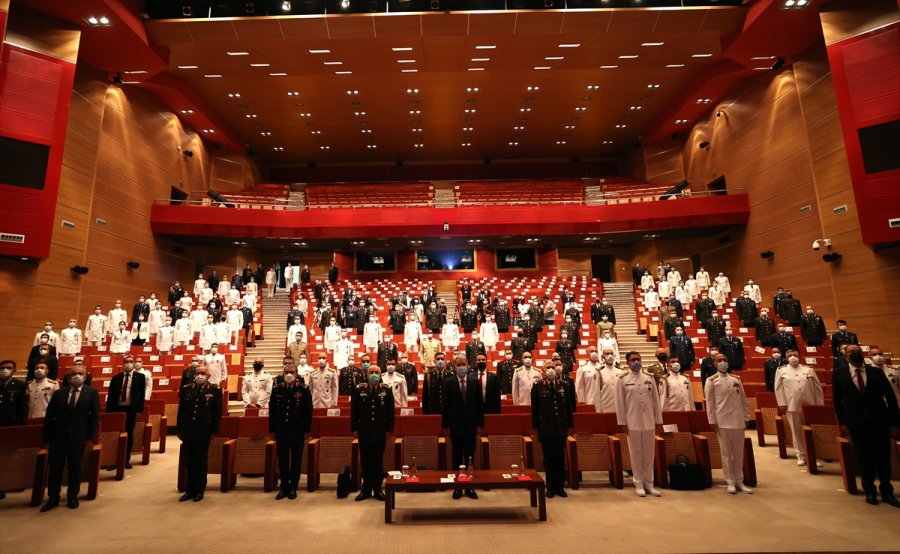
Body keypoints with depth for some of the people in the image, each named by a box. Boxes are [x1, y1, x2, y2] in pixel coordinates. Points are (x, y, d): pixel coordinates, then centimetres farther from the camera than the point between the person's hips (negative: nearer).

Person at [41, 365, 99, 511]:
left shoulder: (92, 392, -2)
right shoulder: (59, 393, 4)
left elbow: (95, 416, -3)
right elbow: (49, 417, 4)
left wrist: (90, 436, -7)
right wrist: (47, 437, -2)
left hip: (78, 438, -1)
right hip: (58, 437, 2)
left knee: (75, 468, 9)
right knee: (55, 468, 8)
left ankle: (72, 497, 23)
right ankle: (53, 498, 23)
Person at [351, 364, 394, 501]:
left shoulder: (386, 390, -1)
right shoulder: (358, 389, -1)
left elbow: (390, 411, 1)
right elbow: (354, 411, 2)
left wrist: (389, 429, -2)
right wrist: (354, 429, -1)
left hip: (380, 432, 0)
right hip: (364, 432, 1)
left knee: (378, 460, 7)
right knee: (365, 461, 9)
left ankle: (377, 489, 20)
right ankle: (366, 489, 21)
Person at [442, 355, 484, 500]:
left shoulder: (475, 381, -1)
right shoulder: (449, 382, -4)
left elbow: (480, 404, 2)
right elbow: (445, 405, -2)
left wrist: (480, 424, -1)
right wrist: (446, 425, -4)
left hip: (471, 425, 1)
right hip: (455, 425, -1)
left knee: (470, 456, 8)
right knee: (457, 457, 8)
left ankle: (469, 487, 19)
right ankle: (457, 487, 18)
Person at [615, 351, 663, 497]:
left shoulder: (649, 378, 7)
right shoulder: (623, 379, -2)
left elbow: (656, 400, 9)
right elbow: (620, 402, -2)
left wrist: (658, 420, 7)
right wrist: (622, 422, -5)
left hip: (649, 422, 3)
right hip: (632, 422, -3)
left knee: (649, 454, 8)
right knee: (636, 453, 4)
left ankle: (649, 483, 19)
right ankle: (639, 484, 15)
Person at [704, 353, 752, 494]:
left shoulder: (736, 379, 12)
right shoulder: (711, 381, 0)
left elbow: (743, 400, 13)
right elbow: (710, 403, -3)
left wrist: (746, 417, 7)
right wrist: (712, 421, -7)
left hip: (738, 420, 4)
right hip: (722, 421, -4)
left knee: (739, 452, 9)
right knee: (726, 452, 2)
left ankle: (739, 481, 20)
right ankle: (730, 482, 11)